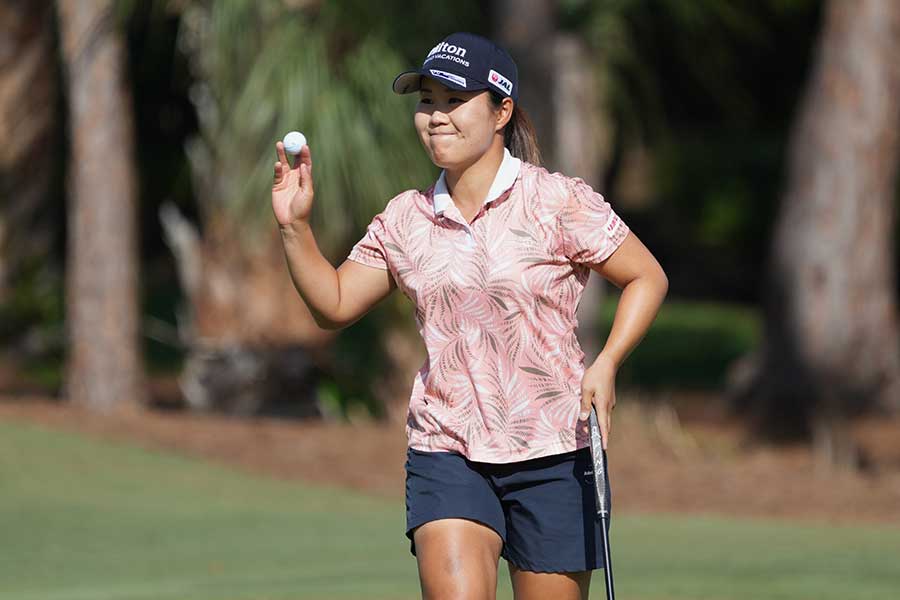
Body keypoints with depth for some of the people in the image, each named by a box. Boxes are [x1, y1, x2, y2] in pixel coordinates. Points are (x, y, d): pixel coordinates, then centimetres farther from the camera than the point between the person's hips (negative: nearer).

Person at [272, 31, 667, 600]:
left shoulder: (559, 201, -5)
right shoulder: (405, 218, 7)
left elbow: (648, 278, 1)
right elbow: (335, 305, 14)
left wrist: (606, 365, -13)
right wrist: (296, 227, -1)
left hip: (554, 453, -2)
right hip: (446, 453, 2)